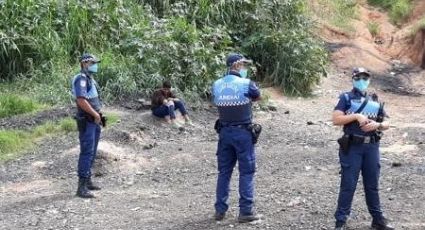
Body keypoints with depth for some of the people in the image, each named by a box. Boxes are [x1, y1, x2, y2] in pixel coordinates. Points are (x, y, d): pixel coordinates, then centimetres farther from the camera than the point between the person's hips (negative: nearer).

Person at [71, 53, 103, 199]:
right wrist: (95, 114, -18)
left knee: (92, 152, 15)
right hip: (87, 121, -10)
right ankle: (82, 187, -12)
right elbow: (81, 101, -25)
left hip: (94, 121, 10)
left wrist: (97, 115, 12)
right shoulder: (81, 79, -15)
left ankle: (88, 181, 24)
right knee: (87, 152, -12)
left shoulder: (90, 79, 16)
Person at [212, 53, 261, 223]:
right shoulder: (246, 84, -13)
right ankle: (245, 211, 3)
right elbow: (258, 96, 6)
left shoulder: (216, 85, 1)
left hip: (224, 132, 5)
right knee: (246, 172, 3)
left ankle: (220, 210, 17)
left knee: (224, 171, 13)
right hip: (243, 133, -5)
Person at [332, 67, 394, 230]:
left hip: (372, 147, 4)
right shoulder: (346, 98, 0)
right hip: (352, 147, -4)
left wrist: (377, 125, -9)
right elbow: (335, 120, -11)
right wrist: (356, 116, -19)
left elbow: (386, 124, 12)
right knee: (348, 185, -1)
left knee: (372, 185, 13)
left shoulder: (375, 101, 12)